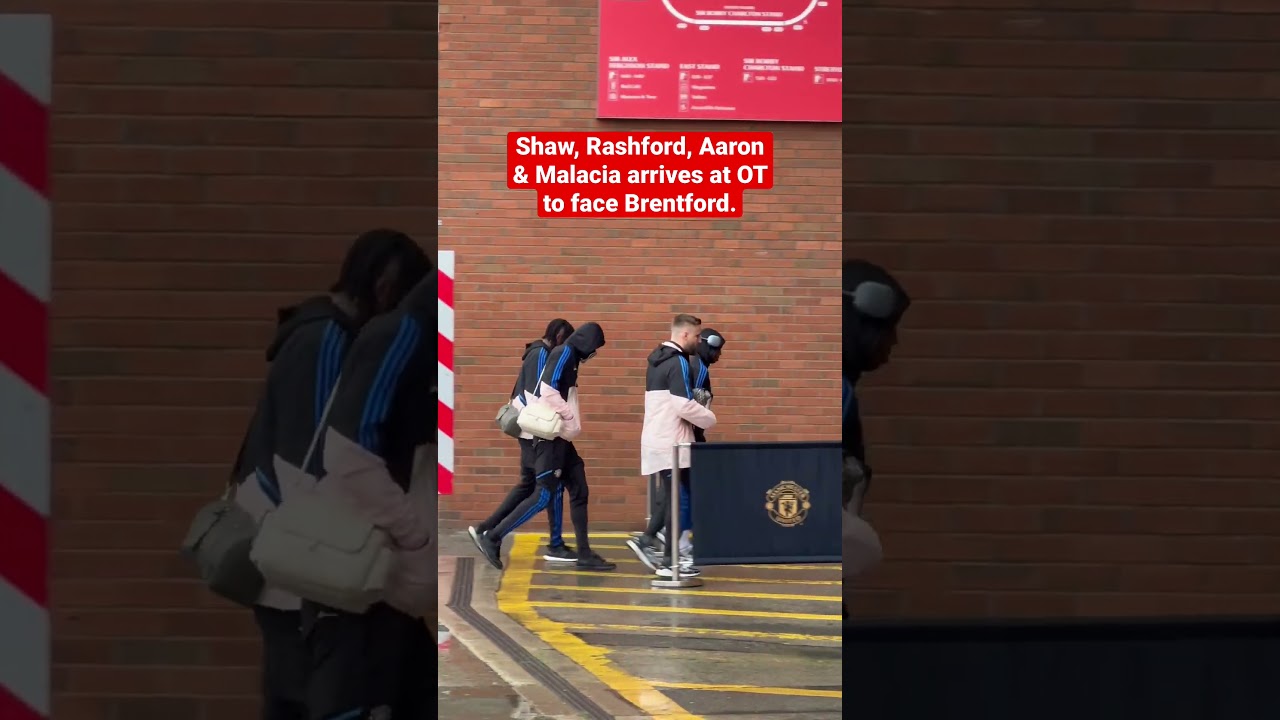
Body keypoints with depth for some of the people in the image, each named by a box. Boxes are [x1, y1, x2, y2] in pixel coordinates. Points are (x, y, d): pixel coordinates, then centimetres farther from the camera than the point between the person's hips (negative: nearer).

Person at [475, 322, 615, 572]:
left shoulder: (569, 357, 16)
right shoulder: (563, 354, -13)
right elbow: (548, 392, -23)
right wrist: (572, 417, -14)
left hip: (560, 436, 10)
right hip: (551, 435, -10)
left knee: (579, 492, 8)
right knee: (544, 495, -10)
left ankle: (584, 555, 11)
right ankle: (493, 538, -5)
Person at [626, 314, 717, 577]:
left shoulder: (657, 360, 14)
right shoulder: (678, 362, -15)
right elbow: (684, 405, -21)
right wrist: (710, 419, -5)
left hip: (656, 439, 9)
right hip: (672, 442, -9)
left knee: (668, 495, 15)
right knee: (676, 498, -3)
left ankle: (647, 540, 12)